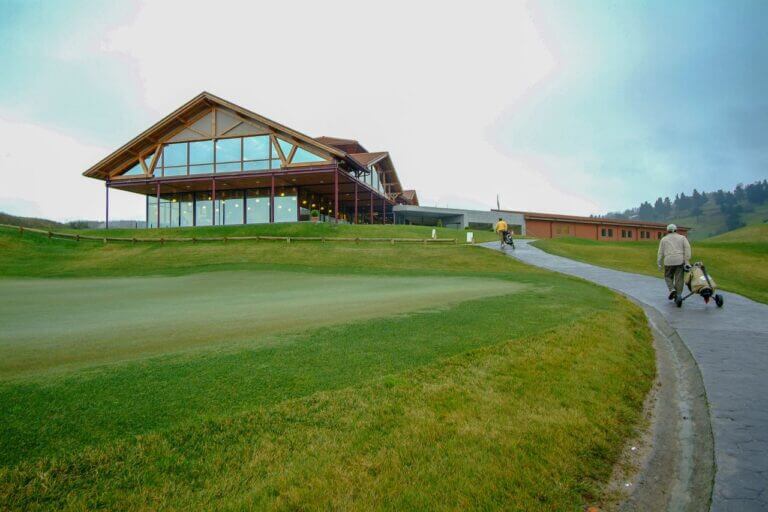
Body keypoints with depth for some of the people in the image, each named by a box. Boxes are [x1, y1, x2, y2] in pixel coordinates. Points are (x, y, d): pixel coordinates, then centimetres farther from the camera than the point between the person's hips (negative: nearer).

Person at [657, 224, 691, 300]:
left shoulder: (664, 239, 10)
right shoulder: (682, 238, 11)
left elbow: (660, 252, 5)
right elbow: (687, 248, -3)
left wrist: (659, 264, 7)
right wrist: (687, 261, -5)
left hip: (669, 261, -1)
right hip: (680, 261, 1)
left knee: (668, 277, 16)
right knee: (679, 279, 5)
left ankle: (672, 290, -8)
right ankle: (678, 296, 2)